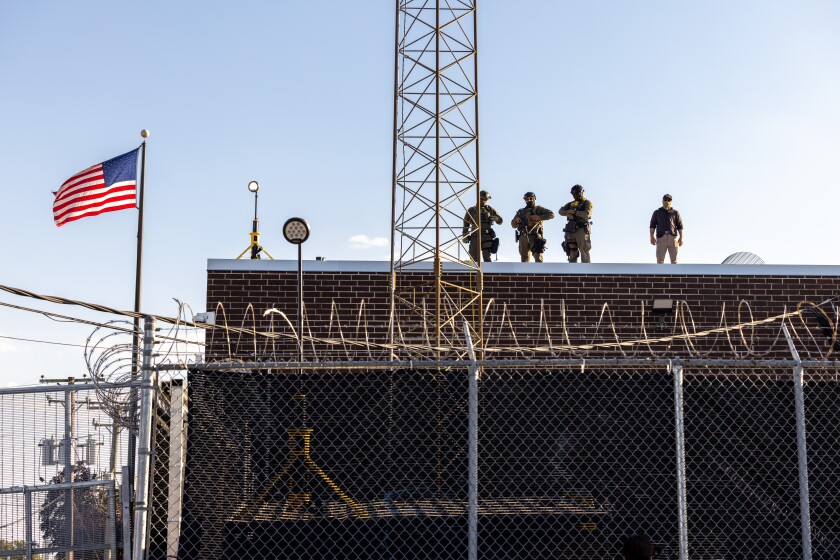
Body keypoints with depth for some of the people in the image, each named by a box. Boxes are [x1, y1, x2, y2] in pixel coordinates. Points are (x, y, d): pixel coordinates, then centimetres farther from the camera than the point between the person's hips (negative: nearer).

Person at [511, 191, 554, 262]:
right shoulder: (521, 211, 20)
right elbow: (513, 225, 22)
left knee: (538, 258, -13)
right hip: (523, 238, 3)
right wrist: (516, 220, -1)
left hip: (535, 237, -3)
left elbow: (551, 214, 1)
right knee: (525, 259, 6)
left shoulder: (538, 209, 11)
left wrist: (539, 217, -10)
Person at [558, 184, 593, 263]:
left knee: (584, 253, -11)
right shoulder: (571, 204, 21)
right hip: (571, 230, 5)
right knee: (572, 253, 3)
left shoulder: (587, 202, 5)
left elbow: (586, 214, -12)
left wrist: (574, 212, -10)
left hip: (582, 230, -5)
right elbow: (561, 211, 8)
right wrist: (568, 214, -12)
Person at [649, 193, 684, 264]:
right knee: (660, 260, -7)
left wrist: (681, 237, -5)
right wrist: (652, 237, -7)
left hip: (673, 237, 1)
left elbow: (680, 225, 8)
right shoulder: (657, 212, 14)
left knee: (674, 260, -4)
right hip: (661, 237, 0)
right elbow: (652, 225, 7)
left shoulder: (675, 212, 14)